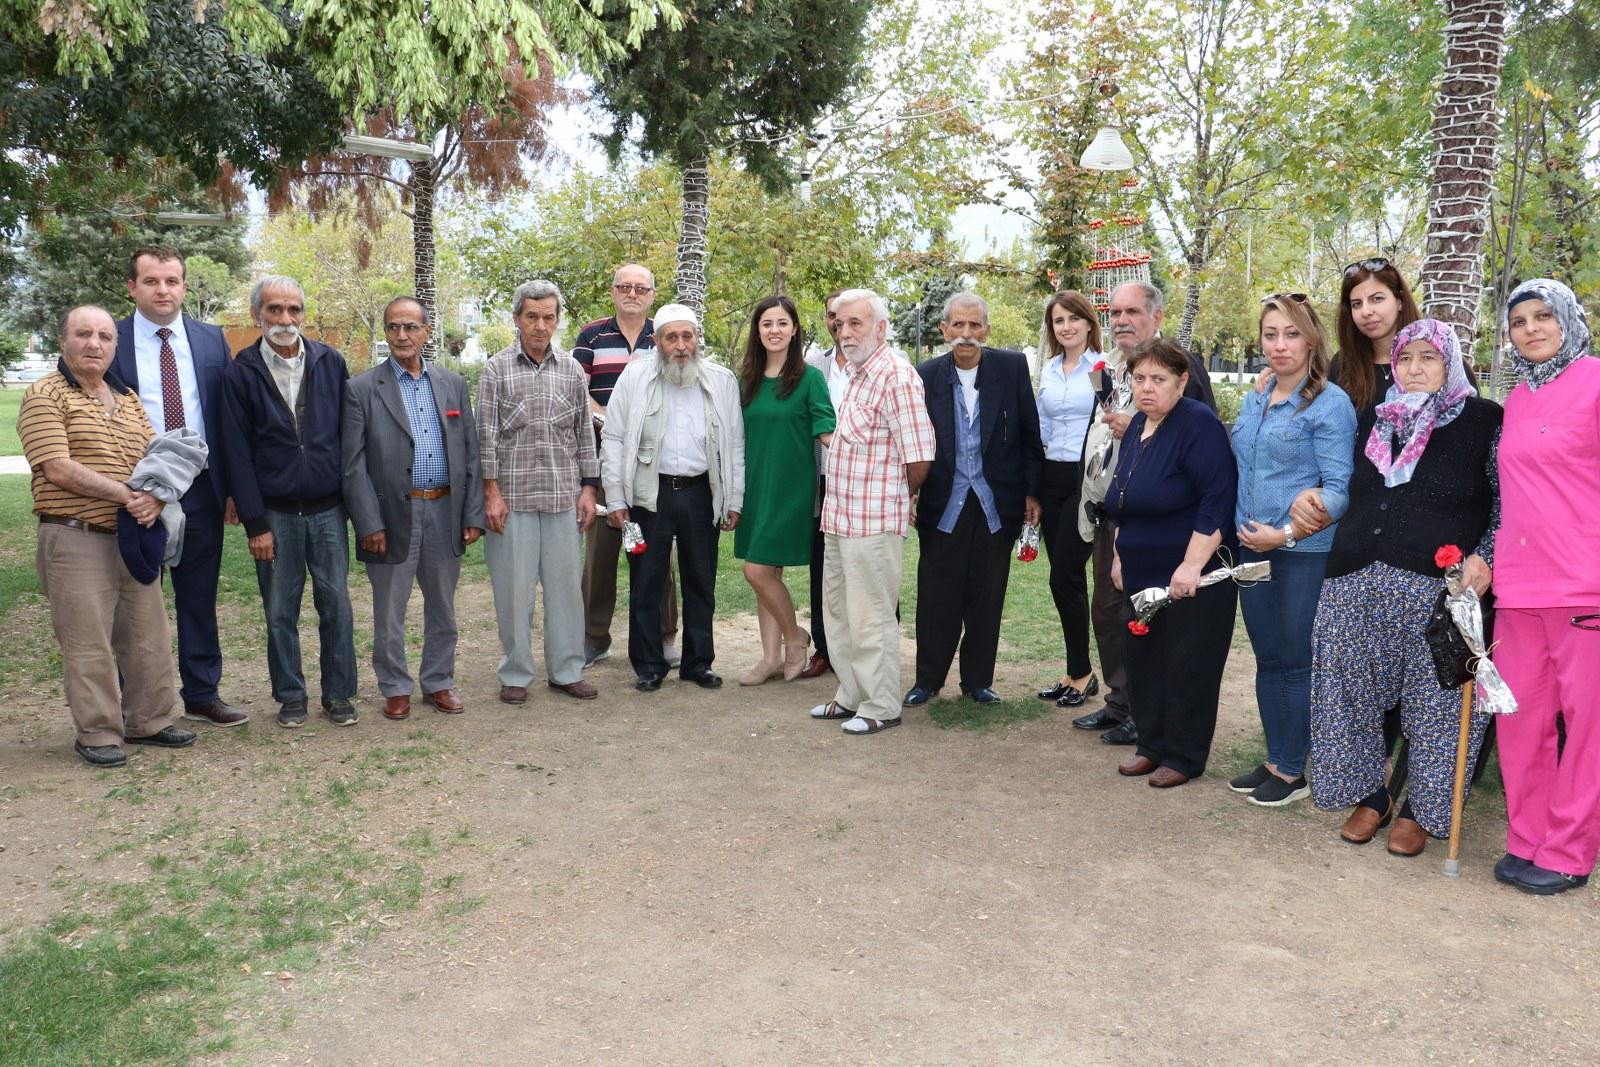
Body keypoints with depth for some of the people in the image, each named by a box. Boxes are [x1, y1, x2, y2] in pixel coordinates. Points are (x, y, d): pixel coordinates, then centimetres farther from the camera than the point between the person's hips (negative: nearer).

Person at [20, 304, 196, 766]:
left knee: (148, 636, 11)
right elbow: (58, 469, -16)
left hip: (134, 537, 6)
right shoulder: (45, 396, -5)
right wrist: (126, 495, -19)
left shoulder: (128, 398, 15)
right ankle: (96, 734, 11)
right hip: (75, 539, -6)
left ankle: (147, 722, 24)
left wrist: (156, 496, -11)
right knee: (88, 643, -1)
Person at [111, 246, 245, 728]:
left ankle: (202, 695, 22)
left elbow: (228, 416, 7)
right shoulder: (110, 342, -2)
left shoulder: (212, 340, 5)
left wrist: (233, 485, 3)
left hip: (200, 489, 2)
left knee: (199, 597, 11)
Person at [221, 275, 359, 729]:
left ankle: (339, 694, 16)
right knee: (280, 611, 7)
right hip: (275, 513, -1)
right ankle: (290, 696, 21)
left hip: (327, 508, 1)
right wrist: (255, 522, -7)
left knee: (336, 604, 4)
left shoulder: (330, 362, 3)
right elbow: (237, 453, -3)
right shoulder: (241, 373, -2)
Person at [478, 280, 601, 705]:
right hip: (512, 495, -2)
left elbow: (584, 433, 12)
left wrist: (588, 487, 7)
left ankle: (566, 670, 19)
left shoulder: (572, 370, 9)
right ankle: (515, 674, 15)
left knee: (565, 583, 6)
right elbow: (486, 435, -1)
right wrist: (492, 491, -7)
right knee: (513, 587, 2)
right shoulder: (497, 368, 1)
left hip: (563, 496, 2)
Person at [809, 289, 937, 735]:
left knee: (871, 617, 0)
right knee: (838, 610, 17)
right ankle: (852, 695, 31)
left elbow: (919, 458, -19)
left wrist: (895, 499, -3)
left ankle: (881, 707, 13)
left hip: (874, 522, -10)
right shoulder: (858, 376, 14)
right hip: (839, 517, 10)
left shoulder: (896, 376, -15)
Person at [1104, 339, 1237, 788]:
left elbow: (1218, 499, -22)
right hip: (1144, 574, 8)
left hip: (1194, 575, -8)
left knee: (1188, 667, 2)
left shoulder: (1198, 424, -15)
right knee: (1145, 662, 13)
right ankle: (1152, 745, 26)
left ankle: (1185, 757, 15)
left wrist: (1192, 565, -25)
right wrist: (1120, 554, 19)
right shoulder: (1137, 426, 11)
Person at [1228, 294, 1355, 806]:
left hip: (1305, 553, -7)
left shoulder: (1330, 403, -10)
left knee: (1297, 662, 2)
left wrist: (1286, 533, -19)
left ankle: (1293, 771, 14)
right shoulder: (1253, 402, 12)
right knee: (1267, 659, 13)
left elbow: (1339, 489, -14)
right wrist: (1244, 531, 10)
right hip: (1253, 551, 7)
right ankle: (1274, 760, 25)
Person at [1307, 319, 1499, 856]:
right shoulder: (1372, 421, 17)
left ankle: (1420, 810, 17)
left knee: (1434, 703, 1)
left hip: (1438, 590, -4)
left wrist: (1484, 557, -14)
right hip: (1356, 586, 4)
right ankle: (1371, 795, 23)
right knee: (1356, 696, 6)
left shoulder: (1484, 422, 2)